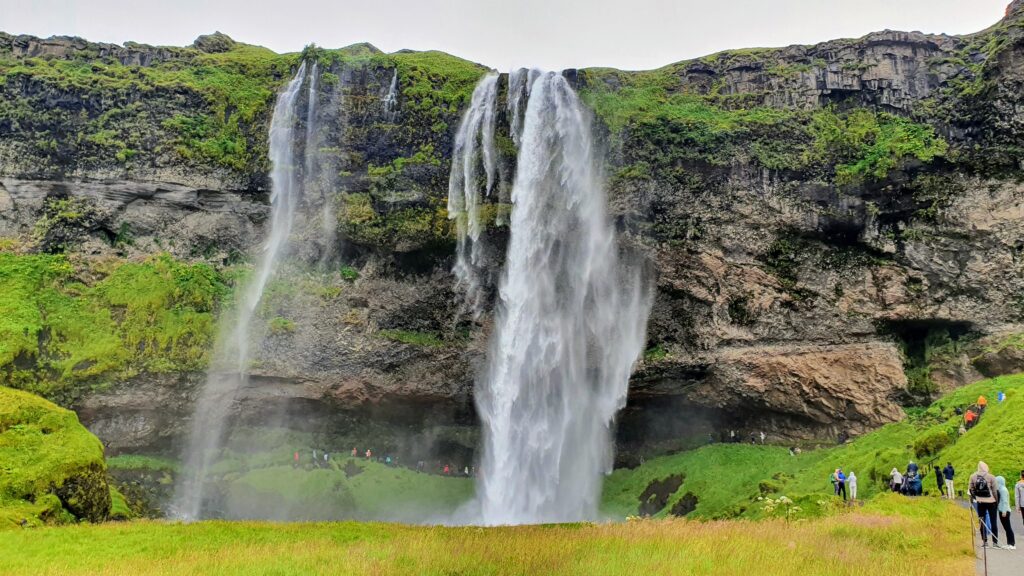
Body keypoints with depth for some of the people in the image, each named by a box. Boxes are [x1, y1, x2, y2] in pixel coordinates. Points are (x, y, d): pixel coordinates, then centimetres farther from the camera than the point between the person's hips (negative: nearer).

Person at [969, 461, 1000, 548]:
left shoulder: (973, 477, -2)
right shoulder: (991, 477, -11)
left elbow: (970, 489, 3)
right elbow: (995, 491, -8)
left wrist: (972, 499, 16)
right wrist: (997, 502, 3)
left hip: (980, 502, 2)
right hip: (991, 502, -2)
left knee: (982, 521, 11)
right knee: (993, 522, 7)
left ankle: (984, 541, 13)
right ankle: (995, 542, 10)